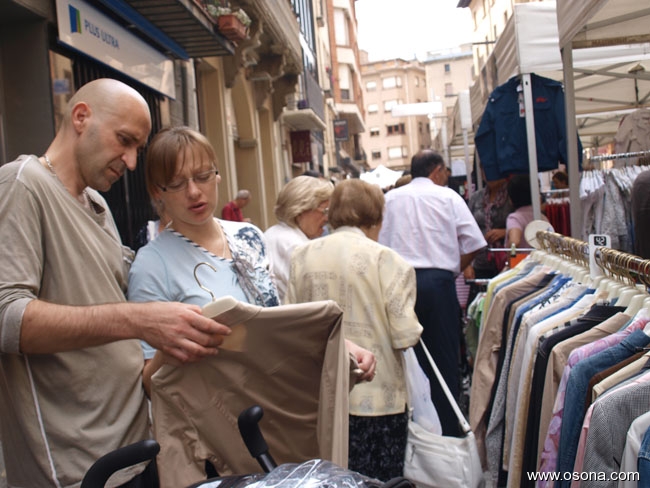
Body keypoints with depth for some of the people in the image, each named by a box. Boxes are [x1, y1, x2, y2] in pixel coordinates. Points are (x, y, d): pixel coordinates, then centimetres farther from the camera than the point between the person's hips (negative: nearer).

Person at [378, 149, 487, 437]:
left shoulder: (391, 198, 12)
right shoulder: (448, 197, 5)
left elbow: (378, 244, 8)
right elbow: (473, 243, 1)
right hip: (438, 281, -2)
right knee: (444, 358, 6)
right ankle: (447, 430, 11)